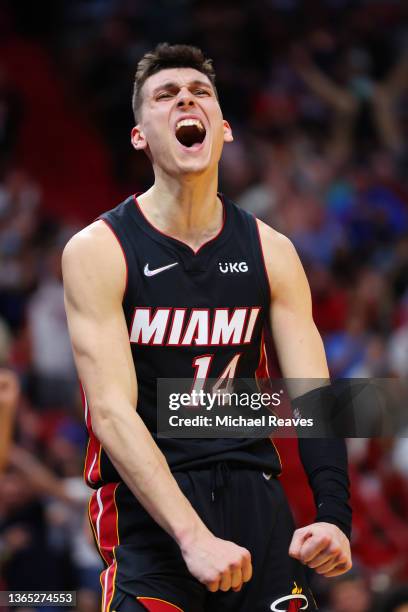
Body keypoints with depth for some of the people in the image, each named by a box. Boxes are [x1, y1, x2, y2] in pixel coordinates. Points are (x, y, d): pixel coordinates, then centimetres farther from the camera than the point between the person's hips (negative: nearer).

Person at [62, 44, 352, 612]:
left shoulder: (270, 251, 5)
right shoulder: (99, 250, -7)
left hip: (254, 493, 4)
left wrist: (334, 515, -18)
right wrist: (192, 537, -27)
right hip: (149, 504, -4)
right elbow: (111, 412, -16)